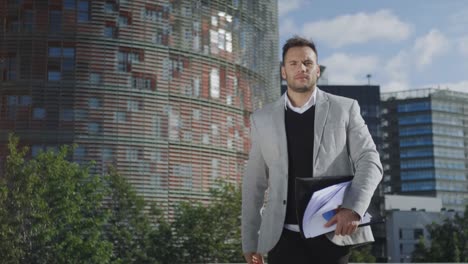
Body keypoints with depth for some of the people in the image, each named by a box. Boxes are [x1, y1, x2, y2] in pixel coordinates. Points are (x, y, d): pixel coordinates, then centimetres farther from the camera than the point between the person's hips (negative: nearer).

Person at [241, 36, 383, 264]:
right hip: (284, 236, 1)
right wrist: (250, 241, 9)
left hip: (332, 232, 0)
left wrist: (353, 208, -20)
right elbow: (254, 183, 12)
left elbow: (369, 161, -2)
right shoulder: (262, 119, 10)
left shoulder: (345, 109, 6)